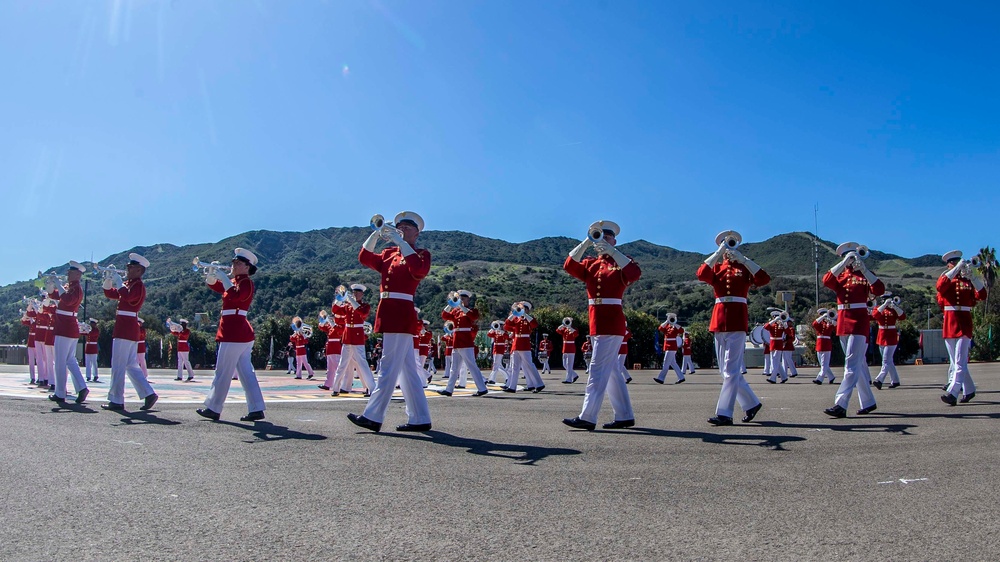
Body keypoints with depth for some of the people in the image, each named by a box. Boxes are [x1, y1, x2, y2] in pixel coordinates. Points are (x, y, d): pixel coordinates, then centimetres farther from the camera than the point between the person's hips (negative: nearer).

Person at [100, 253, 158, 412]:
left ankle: (116, 401, 3)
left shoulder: (138, 285, -11)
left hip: (125, 330, -10)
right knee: (132, 365, 12)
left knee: (118, 367, -3)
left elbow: (127, 296, -30)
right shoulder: (129, 284, 17)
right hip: (130, 330, 10)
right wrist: (108, 280, 6)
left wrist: (118, 280, -17)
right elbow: (110, 293, 22)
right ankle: (149, 394, 10)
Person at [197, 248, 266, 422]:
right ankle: (256, 409, 6)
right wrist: (211, 274, -1)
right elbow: (214, 285, 18)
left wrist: (223, 276, -21)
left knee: (223, 373, 0)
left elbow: (235, 295, -28)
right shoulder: (236, 281, 19)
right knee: (246, 372, 7)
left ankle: (214, 409, 9)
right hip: (242, 333, 10)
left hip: (234, 333, -10)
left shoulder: (246, 282, -9)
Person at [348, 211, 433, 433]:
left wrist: (400, 241, -17)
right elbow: (365, 258, 11)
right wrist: (377, 233, 1)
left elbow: (419, 270, -21)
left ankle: (373, 417, -3)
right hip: (390, 313, 8)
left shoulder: (422, 254, 0)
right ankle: (420, 419, 13)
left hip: (401, 314, -8)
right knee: (407, 370, 8)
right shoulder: (390, 254, 19)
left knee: (389, 366, -6)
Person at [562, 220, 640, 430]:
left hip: (612, 322, -7)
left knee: (598, 369, -9)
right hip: (598, 322, 7)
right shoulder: (591, 264, 14)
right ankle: (625, 416, 20)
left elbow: (635, 273, -22)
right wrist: (586, 242, -9)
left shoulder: (620, 263, -1)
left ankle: (587, 418, -8)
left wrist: (611, 250, -22)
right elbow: (569, 266, -3)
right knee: (610, 371, 11)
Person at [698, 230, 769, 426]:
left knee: (730, 368, -9)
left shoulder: (745, 267, 7)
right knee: (728, 369, 10)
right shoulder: (716, 267, 13)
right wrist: (718, 253, -11)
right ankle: (752, 403, 25)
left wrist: (741, 257, -14)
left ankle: (724, 413, -8)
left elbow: (764, 279, -13)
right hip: (719, 320, 5)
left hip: (737, 320, -5)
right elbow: (701, 274, -9)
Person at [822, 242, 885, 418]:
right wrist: (844, 263, -17)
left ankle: (841, 405, -20)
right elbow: (826, 280, -9)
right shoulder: (840, 275, 14)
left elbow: (879, 290, -16)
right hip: (843, 324, 6)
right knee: (858, 365, 14)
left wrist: (863, 269, -21)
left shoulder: (865, 275, 4)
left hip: (859, 323, -6)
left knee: (851, 364, -13)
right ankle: (868, 402, 25)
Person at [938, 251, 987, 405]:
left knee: (960, 361, -12)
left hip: (964, 323, -3)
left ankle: (952, 394, -20)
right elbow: (940, 286, -18)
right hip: (949, 323, 3)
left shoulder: (969, 281, 6)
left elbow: (982, 296, -9)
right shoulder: (945, 278, 7)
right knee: (956, 362, 11)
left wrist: (973, 276, -17)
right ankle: (969, 390, 27)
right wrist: (957, 268, -21)